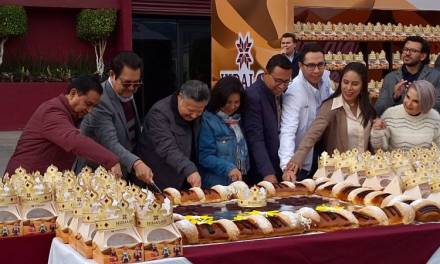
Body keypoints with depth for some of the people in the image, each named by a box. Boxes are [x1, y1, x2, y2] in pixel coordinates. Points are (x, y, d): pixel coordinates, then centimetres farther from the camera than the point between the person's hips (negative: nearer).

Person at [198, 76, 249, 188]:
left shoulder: (239, 119, 10)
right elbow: (205, 157, -12)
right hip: (216, 185, -5)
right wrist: (228, 168, -23)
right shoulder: (207, 120, -9)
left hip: (240, 182, 5)